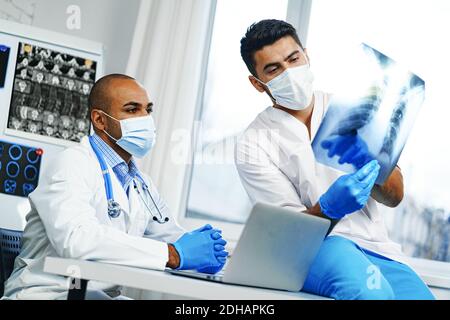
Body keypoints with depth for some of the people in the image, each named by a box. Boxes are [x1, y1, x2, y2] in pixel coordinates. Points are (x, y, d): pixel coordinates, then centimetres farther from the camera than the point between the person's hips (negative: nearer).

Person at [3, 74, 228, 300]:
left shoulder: (141, 184, 15)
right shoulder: (72, 165, -11)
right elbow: (76, 239, -27)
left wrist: (202, 251, -8)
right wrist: (174, 254, -29)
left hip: (103, 295, 7)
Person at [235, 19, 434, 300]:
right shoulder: (253, 145, 2)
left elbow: (395, 196, 5)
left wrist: (366, 161, -17)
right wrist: (328, 208, -26)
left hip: (376, 248, 4)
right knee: (369, 291, -36)